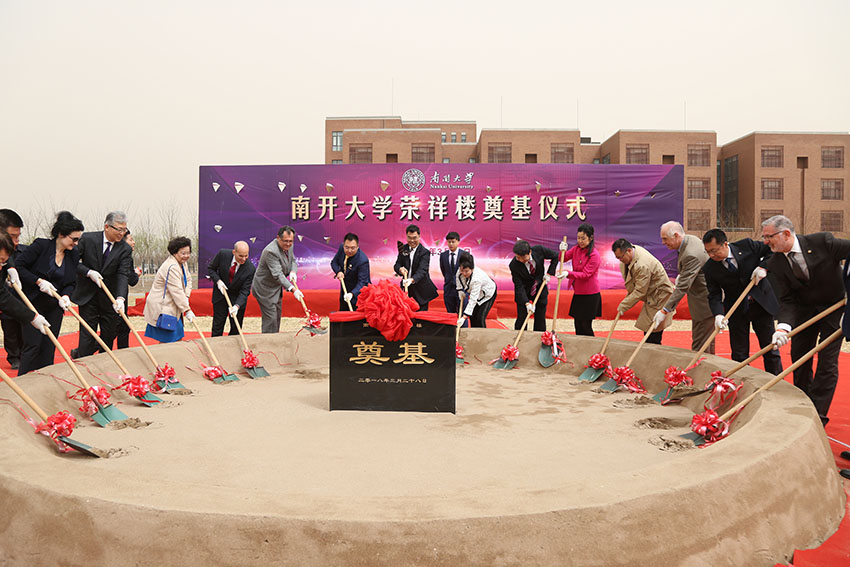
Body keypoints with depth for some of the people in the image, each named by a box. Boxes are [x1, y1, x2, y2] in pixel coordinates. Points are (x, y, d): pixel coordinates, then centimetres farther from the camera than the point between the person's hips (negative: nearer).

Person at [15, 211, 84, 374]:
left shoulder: (74, 255, 2)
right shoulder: (41, 245, -13)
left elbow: (71, 283, 6)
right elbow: (19, 266, -10)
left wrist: (66, 295, -13)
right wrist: (39, 281, -18)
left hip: (55, 306, 5)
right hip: (33, 304, -4)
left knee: (48, 348, 8)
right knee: (33, 345, -5)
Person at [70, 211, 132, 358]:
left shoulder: (125, 249, -7)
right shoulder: (88, 239, -8)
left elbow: (123, 275, -16)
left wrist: (120, 298, -30)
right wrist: (89, 272, -19)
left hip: (110, 298, 2)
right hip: (88, 296, -2)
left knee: (109, 335, 9)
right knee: (87, 335, -1)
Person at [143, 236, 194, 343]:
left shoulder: (181, 263, 10)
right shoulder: (172, 267, -23)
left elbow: (188, 279, 18)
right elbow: (177, 292, -25)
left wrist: (186, 296, 1)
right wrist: (187, 310, -21)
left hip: (172, 308, 10)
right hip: (162, 308, -10)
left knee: (178, 338, 13)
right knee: (167, 342, -9)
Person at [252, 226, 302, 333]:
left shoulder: (289, 246, -3)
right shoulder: (271, 251, -30)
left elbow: (293, 261, 11)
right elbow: (277, 274, -36)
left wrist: (293, 272, -13)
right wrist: (293, 289, -44)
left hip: (276, 288, 9)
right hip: (265, 289, -9)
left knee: (277, 317, 18)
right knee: (270, 319, -8)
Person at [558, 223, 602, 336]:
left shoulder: (594, 255, -17)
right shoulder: (576, 249, 4)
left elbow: (585, 274, -22)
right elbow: (563, 258, 8)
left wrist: (568, 273, -35)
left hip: (590, 295, -7)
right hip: (578, 293, 7)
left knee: (586, 326, -2)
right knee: (578, 325, 12)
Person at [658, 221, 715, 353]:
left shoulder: (691, 255, -29)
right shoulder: (689, 239, 3)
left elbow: (683, 287, -29)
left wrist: (665, 311, -27)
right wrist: (681, 275, 12)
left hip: (704, 302, -11)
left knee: (700, 344, -5)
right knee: (707, 341, 20)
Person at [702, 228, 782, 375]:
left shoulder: (747, 246, -13)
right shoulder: (709, 269, -13)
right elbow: (714, 296, -11)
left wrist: (763, 267, -17)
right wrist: (718, 314, -28)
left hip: (761, 304, 0)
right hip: (736, 312, 0)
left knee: (770, 349, 10)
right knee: (739, 354, 4)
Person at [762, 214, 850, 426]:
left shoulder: (821, 242, -22)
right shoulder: (775, 264, -13)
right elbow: (787, 300, -15)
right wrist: (783, 326, -33)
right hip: (804, 310, 4)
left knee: (827, 363, -6)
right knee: (799, 359, 10)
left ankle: (818, 417, 1)